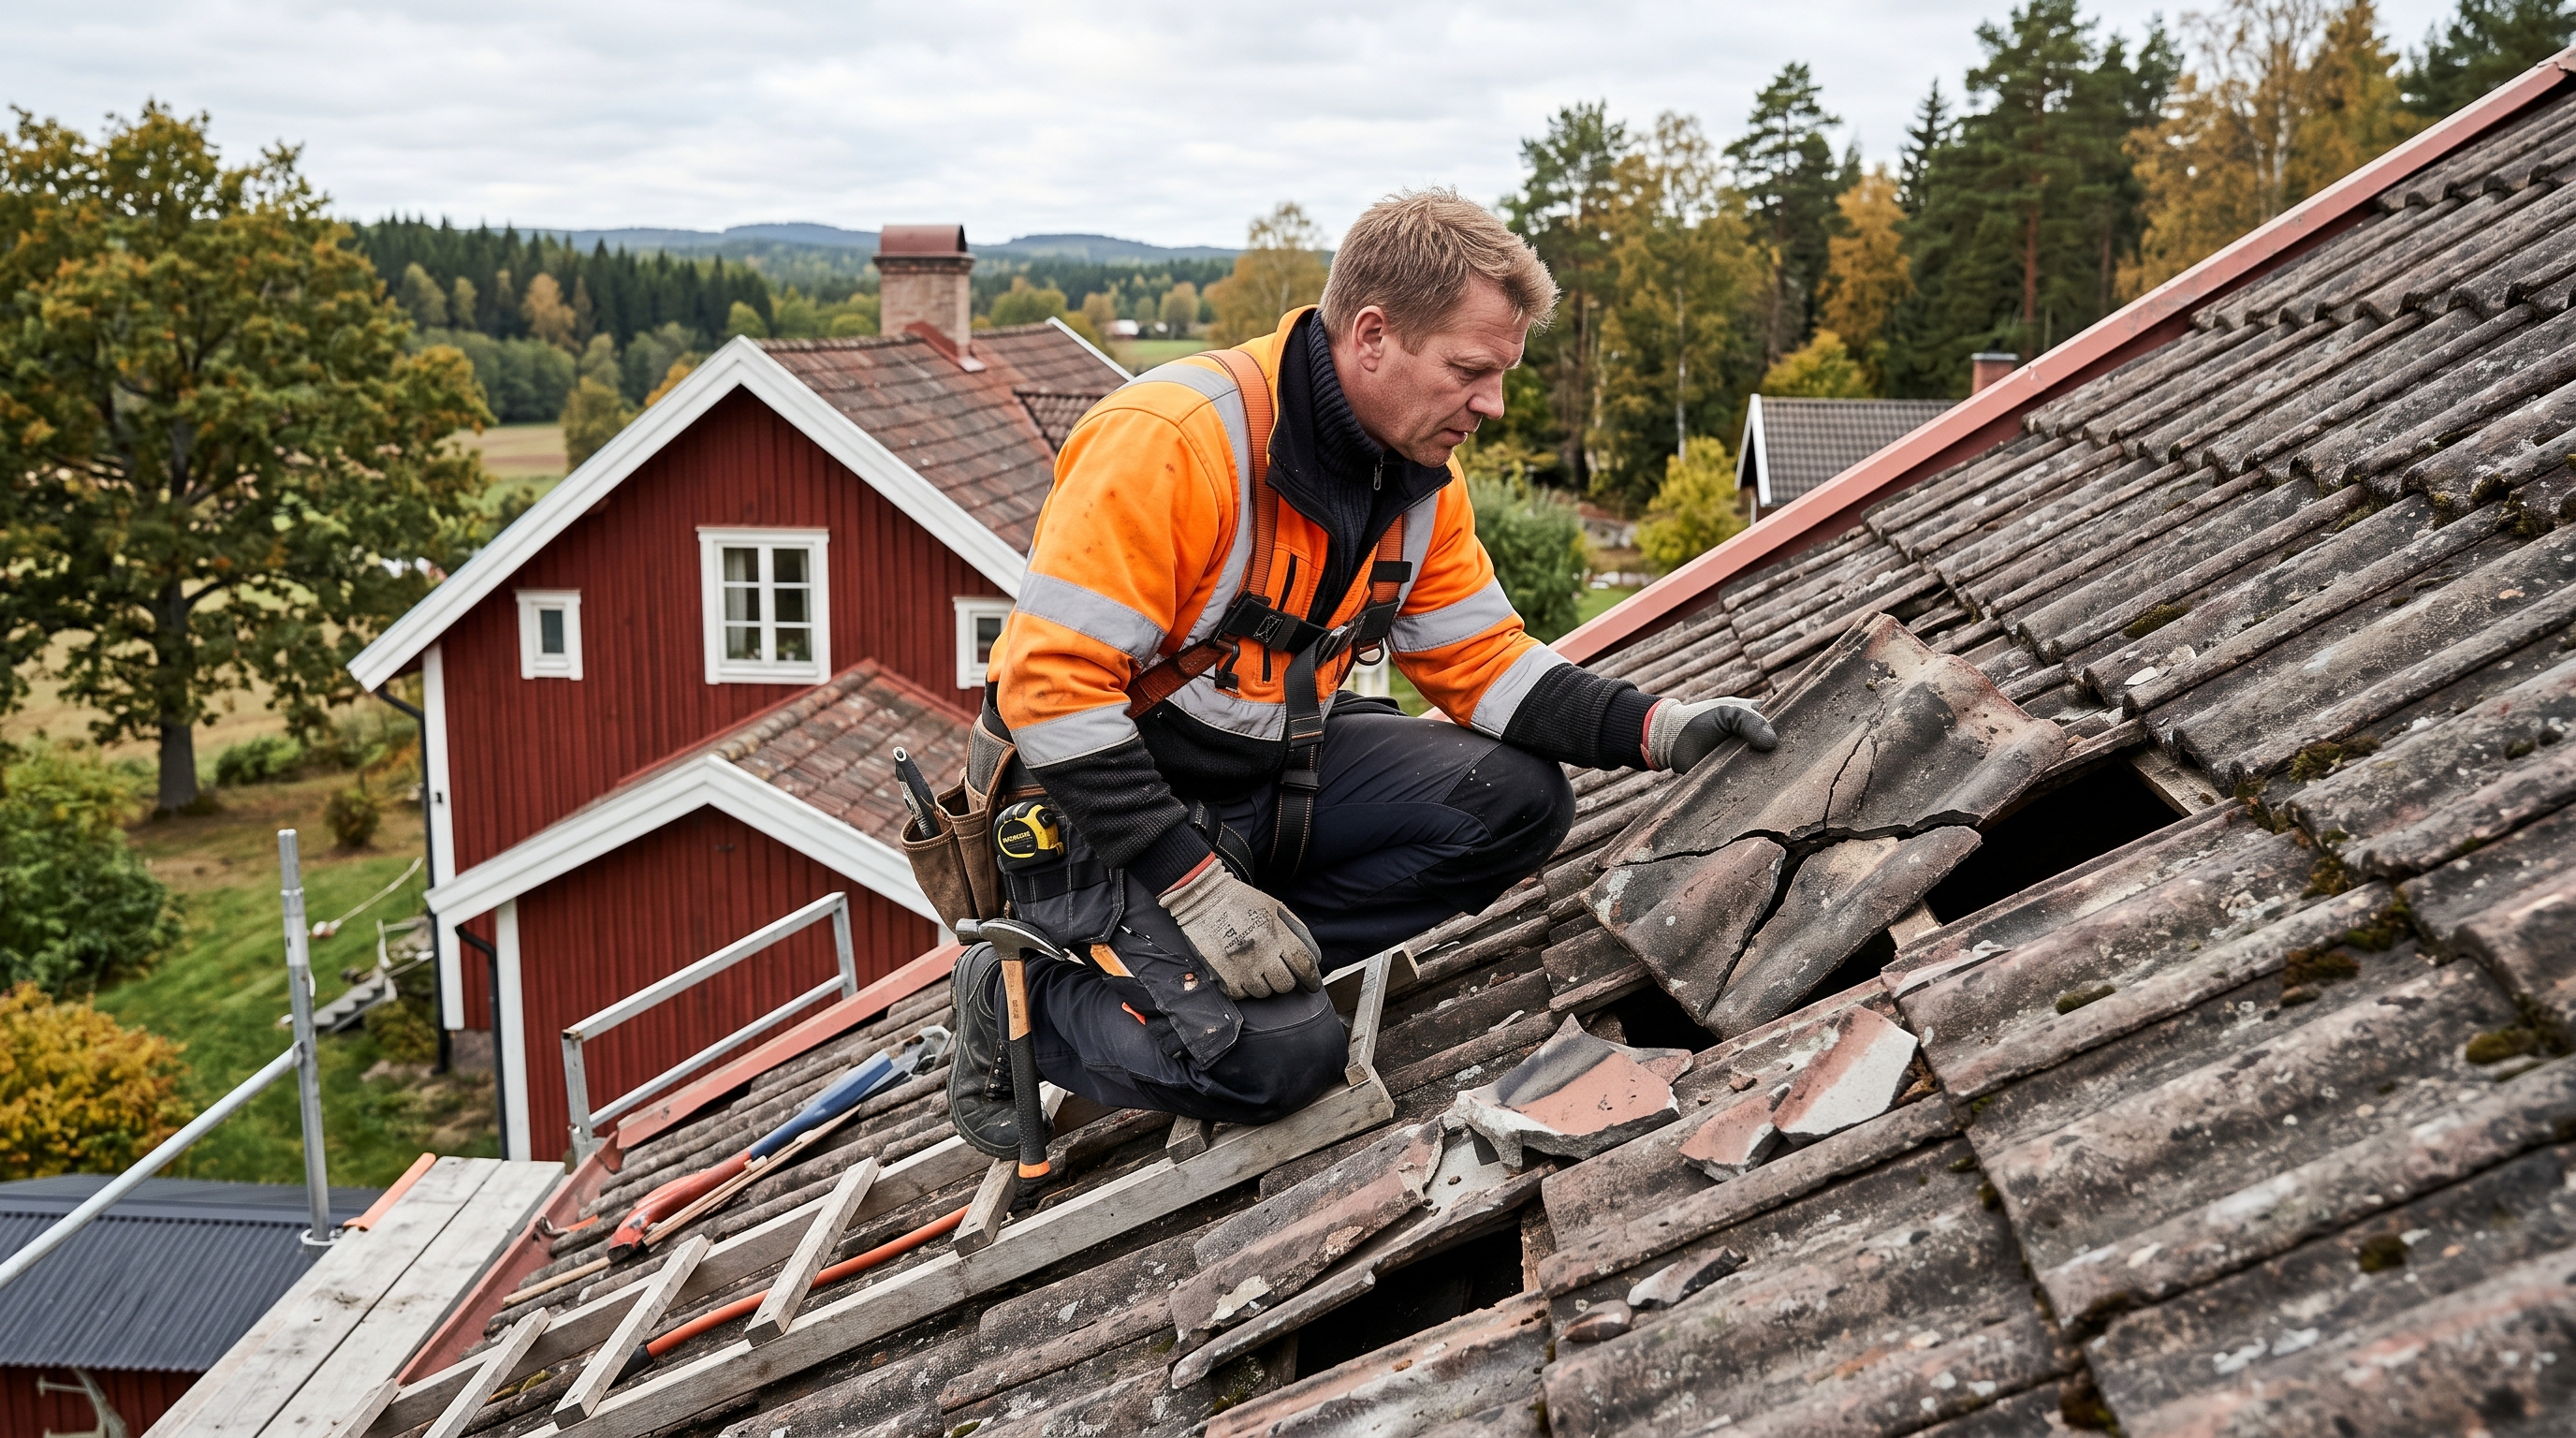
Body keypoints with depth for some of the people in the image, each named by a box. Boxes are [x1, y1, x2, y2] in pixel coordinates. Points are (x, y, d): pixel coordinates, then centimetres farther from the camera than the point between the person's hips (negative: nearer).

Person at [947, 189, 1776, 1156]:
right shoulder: (1172, 439, -26)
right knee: (1279, 1056, -25)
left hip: (1274, 769, 8)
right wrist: (1196, 887, -28)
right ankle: (1024, 1001, 1)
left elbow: (1483, 661, 5)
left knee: (1519, 797, -9)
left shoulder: (1421, 476, 0)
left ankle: (1259, 960, -6)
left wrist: (1652, 729, -12)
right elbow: (1051, 681, -27)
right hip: (1100, 803, -8)